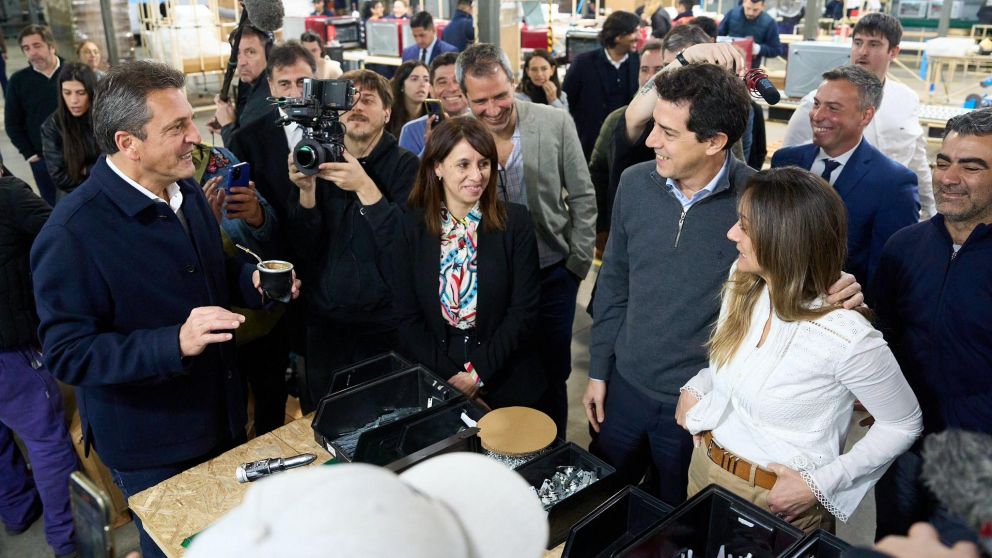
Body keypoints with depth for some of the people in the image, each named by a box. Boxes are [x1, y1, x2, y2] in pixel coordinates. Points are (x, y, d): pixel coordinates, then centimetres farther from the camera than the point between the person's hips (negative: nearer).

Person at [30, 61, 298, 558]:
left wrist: (253, 278, -9)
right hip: (152, 446, -6)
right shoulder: (71, 234, -24)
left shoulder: (186, 193, 0)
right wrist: (175, 342, -37)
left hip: (220, 416, 7)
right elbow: (67, 353, -24)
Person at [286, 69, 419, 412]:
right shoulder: (319, 160, 1)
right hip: (325, 319, 3)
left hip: (386, 322, -3)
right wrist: (306, 190, -19)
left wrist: (364, 186, -27)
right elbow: (305, 249, -3)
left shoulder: (405, 165, -6)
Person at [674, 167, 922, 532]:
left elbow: (904, 425, -13)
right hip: (704, 468, 6)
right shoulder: (742, 285, -10)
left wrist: (818, 484, -17)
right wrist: (695, 388, -4)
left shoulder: (845, 336, -28)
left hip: (778, 500, -6)